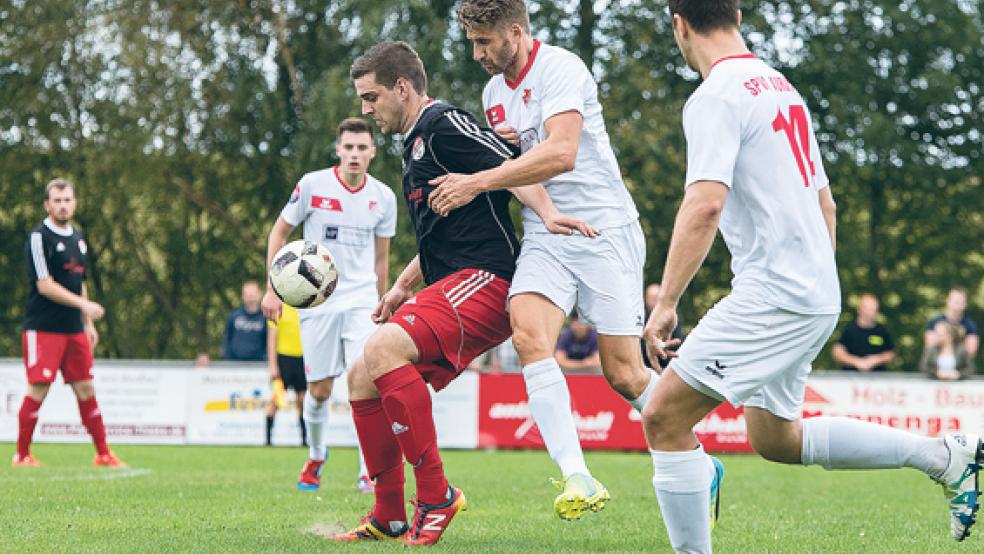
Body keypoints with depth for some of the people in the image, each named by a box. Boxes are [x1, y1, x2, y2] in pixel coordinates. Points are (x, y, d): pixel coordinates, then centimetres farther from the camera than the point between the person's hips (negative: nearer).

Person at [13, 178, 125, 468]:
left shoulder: (78, 238, 16)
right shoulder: (39, 237, -8)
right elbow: (44, 285, -15)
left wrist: (88, 324, 18)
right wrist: (84, 304, -19)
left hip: (74, 330, 7)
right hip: (43, 329, -7)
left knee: (86, 389, 7)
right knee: (38, 390, -7)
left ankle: (103, 454, 11)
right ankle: (22, 454, 4)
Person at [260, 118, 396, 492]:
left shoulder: (383, 197, 3)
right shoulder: (313, 185, -5)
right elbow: (279, 233, 5)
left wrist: (381, 307, 17)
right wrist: (273, 289, -1)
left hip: (361, 302, 1)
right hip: (316, 302, -1)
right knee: (319, 390, 4)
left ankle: (369, 472, -10)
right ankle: (316, 455, 33)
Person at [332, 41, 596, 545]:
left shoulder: (444, 124, -6)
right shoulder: (416, 144, 24)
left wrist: (547, 212, -35)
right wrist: (403, 287, 26)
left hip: (486, 278, -11)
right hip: (452, 285, 11)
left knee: (383, 349, -28)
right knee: (362, 377, 8)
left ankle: (435, 494, -22)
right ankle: (389, 518, 11)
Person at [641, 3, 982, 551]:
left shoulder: (715, 98, -12)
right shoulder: (782, 86, 16)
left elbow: (705, 204, -24)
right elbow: (825, 204, 22)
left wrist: (666, 303, -21)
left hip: (773, 298, -9)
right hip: (818, 297, 9)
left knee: (664, 418, -6)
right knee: (777, 439, 22)